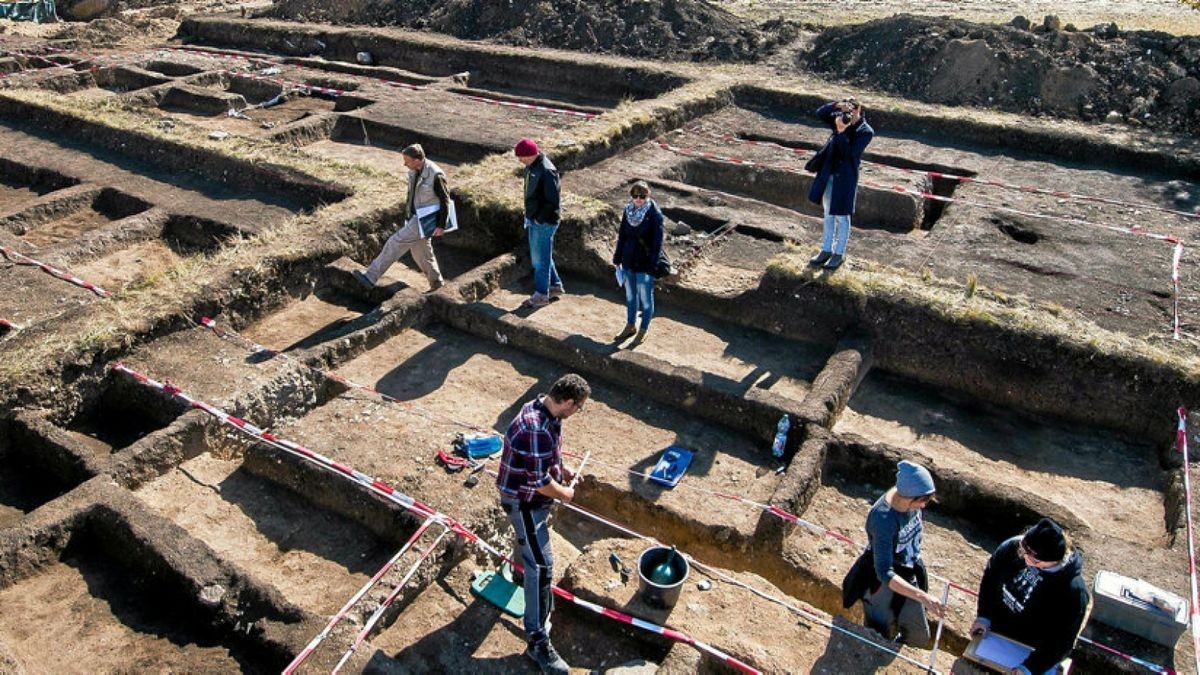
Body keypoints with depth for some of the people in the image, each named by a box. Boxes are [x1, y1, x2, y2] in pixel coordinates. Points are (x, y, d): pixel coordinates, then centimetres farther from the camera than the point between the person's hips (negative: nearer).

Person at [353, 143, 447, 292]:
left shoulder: (436, 175, -22)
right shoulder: (414, 171, 2)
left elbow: (445, 200, -15)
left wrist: (441, 225, -14)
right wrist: (407, 216, 21)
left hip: (427, 220, -9)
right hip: (415, 217, 9)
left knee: (396, 242, -15)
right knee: (421, 253, 17)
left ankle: (371, 277, -11)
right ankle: (436, 282, 37)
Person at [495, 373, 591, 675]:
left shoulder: (542, 409, -6)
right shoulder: (536, 429, -37)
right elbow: (540, 482, -30)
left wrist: (562, 469, 10)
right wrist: (565, 493, -13)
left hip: (533, 496, 10)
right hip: (524, 500, -10)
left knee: (534, 538, 36)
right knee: (541, 565, -8)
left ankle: (524, 559, 68)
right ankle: (538, 641, 0)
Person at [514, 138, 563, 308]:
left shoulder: (546, 171, -22)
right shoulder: (531, 167, 7)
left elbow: (553, 200, -24)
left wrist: (540, 218, -17)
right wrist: (529, 216, 13)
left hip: (544, 223, -10)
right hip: (533, 220, 10)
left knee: (541, 259, 0)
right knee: (537, 257, 18)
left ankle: (541, 295, 11)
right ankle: (555, 286, 32)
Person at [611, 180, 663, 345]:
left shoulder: (654, 214, -16)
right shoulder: (628, 211, 0)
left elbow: (657, 243, -15)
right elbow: (622, 236, 8)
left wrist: (652, 266, -18)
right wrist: (617, 259, 8)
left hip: (644, 264, -5)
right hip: (628, 261, 5)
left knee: (645, 297, 9)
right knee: (630, 295, 19)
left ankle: (643, 330, 25)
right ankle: (630, 326, 35)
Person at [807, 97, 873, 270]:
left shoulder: (865, 131, -14)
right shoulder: (842, 119, 1)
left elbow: (850, 153, -23)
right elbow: (820, 113, -2)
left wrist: (841, 132, -27)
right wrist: (836, 105, -17)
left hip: (845, 178, -6)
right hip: (828, 174, 6)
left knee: (841, 216, 4)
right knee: (828, 214, 15)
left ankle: (839, 253, 17)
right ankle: (826, 250, 27)